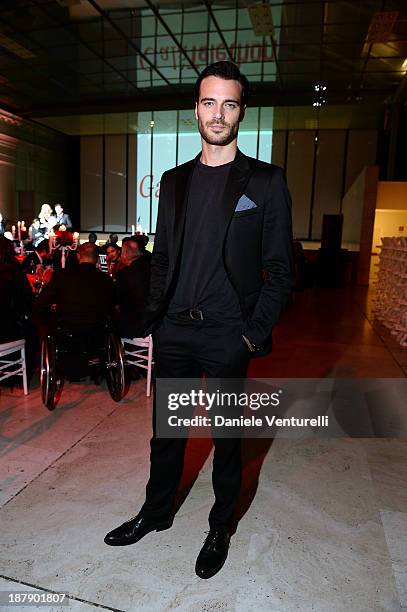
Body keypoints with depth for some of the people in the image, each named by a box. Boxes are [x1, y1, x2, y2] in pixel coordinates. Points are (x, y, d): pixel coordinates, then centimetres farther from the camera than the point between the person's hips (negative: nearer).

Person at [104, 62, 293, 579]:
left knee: (225, 437, 13)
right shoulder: (174, 181, 11)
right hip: (173, 331, 4)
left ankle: (220, 528, 36)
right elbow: (161, 260, 12)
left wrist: (254, 335, -12)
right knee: (165, 429, 17)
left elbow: (280, 270, -4)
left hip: (227, 336, -3)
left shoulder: (265, 181, -1)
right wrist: (151, 323, 6)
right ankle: (156, 511, 41)